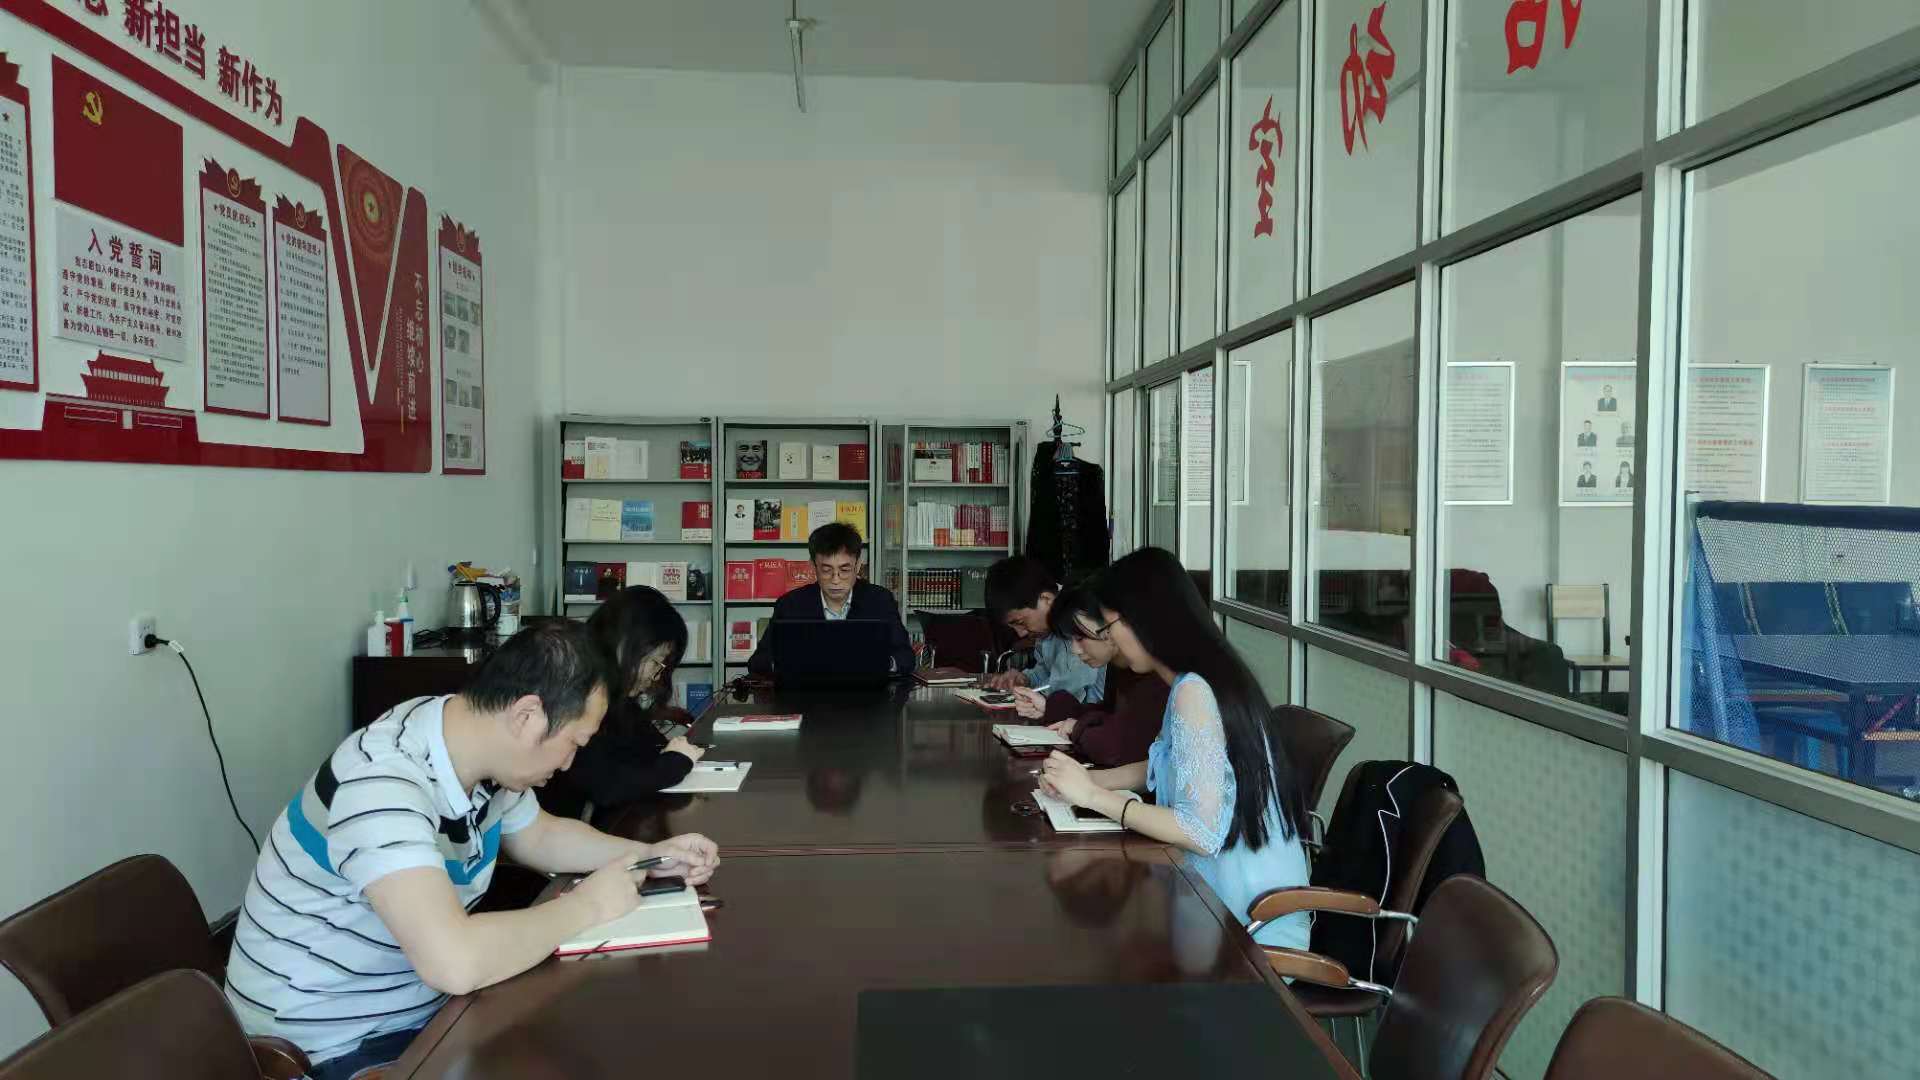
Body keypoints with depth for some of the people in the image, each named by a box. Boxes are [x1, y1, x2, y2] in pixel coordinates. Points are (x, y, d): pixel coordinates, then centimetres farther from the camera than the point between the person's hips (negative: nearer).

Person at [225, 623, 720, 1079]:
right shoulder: (382, 782, -31)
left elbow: (538, 837, 14)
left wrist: (650, 855, -1)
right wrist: (587, 906, -26)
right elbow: (456, 963, -42)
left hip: (420, 1008, 8)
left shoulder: (479, 750, -5)